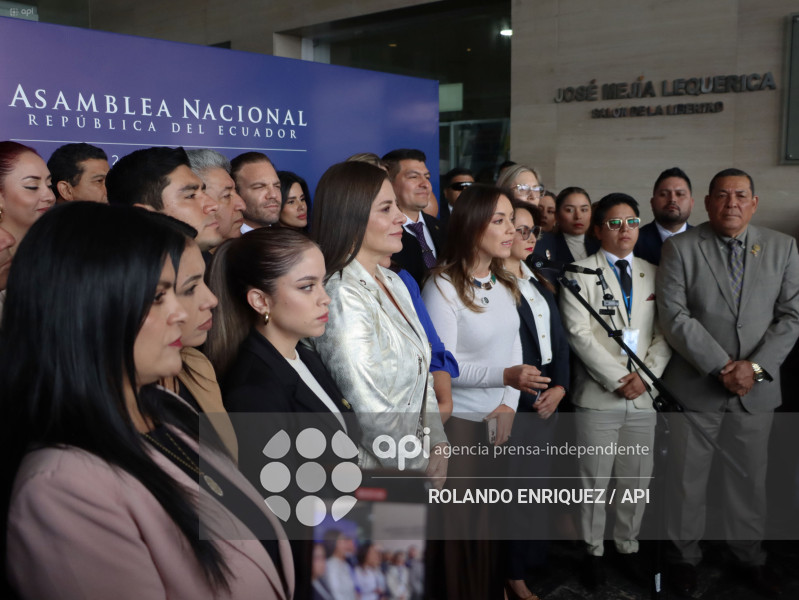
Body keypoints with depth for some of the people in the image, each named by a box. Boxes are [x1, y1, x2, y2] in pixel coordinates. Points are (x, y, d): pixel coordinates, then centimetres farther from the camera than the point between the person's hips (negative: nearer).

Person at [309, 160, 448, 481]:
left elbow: (423, 375, 8)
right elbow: (372, 410, -24)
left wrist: (438, 447, 0)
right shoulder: (342, 298, -23)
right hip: (373, 471, -8)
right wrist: (422, 469, -11)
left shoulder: (392, 282, 4)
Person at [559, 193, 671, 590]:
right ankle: (593, 550, 22)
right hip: (598, 395, -4)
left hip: (644, 394, 4)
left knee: (637, 479, 12)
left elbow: (665, 333, 7)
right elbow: (579, 334, -11)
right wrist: (618, 379, -14)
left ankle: (628, 545, 30)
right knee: (594, 480, 6)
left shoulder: (652, 274, 11)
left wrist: (645, 375, -8)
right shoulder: (580, 274, -2)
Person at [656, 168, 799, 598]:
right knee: (687, 479, 8)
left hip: (756, 386, 3)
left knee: (750, 477, 15)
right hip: (695, 385, -2)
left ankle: (750, 556, 35)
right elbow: (674, 316, -11)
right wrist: (721, 366, -16)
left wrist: (755, 366, -12)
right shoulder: (680, 248, -5)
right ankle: (685, 555, 28)